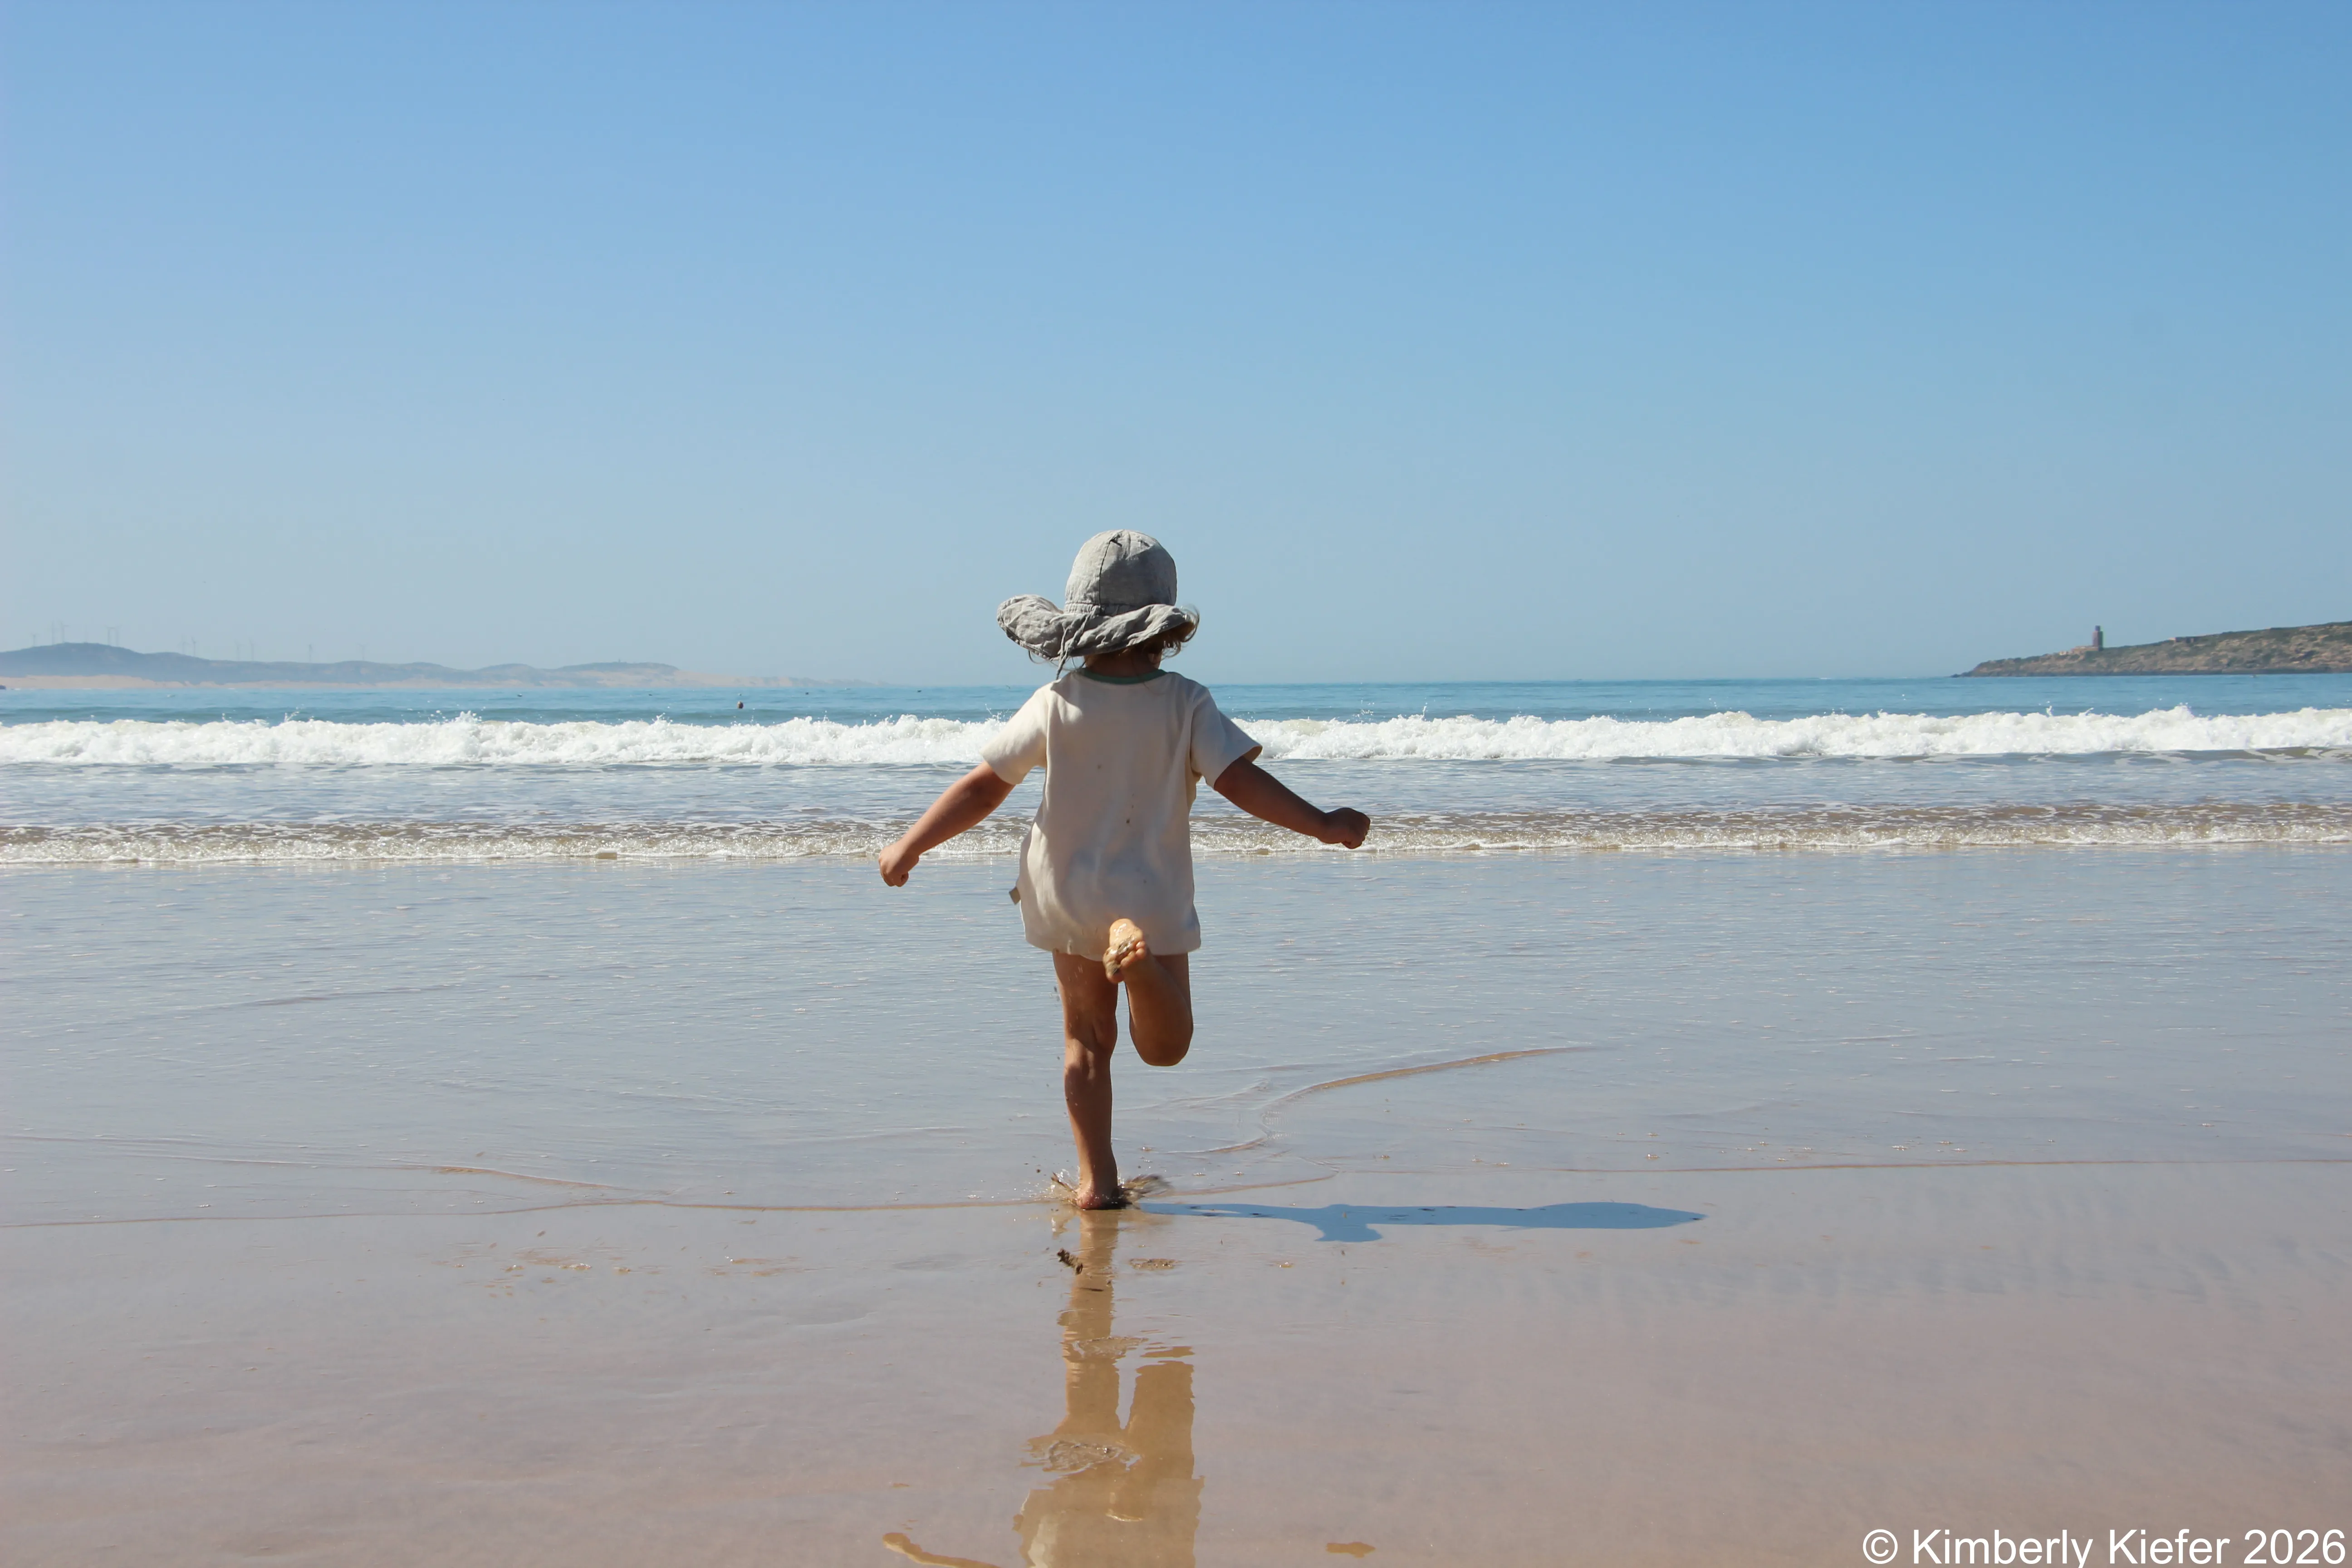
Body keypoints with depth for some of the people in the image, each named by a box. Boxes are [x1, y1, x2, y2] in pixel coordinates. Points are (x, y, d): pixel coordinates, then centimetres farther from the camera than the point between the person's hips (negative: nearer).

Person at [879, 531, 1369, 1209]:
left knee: (1087, 1037, 16)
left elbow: (984, 785, -6)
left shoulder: (1055, 704, -8)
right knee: (1165, 1047, 7)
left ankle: (1097, 1179, 10)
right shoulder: (1185, 703, -12)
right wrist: (1323, 825, -16)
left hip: (1067, 893, 2)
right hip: (1153, 896, -2)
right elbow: (1239, 779, -20)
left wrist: (909, 846, 3)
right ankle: (1140, 955, -27)